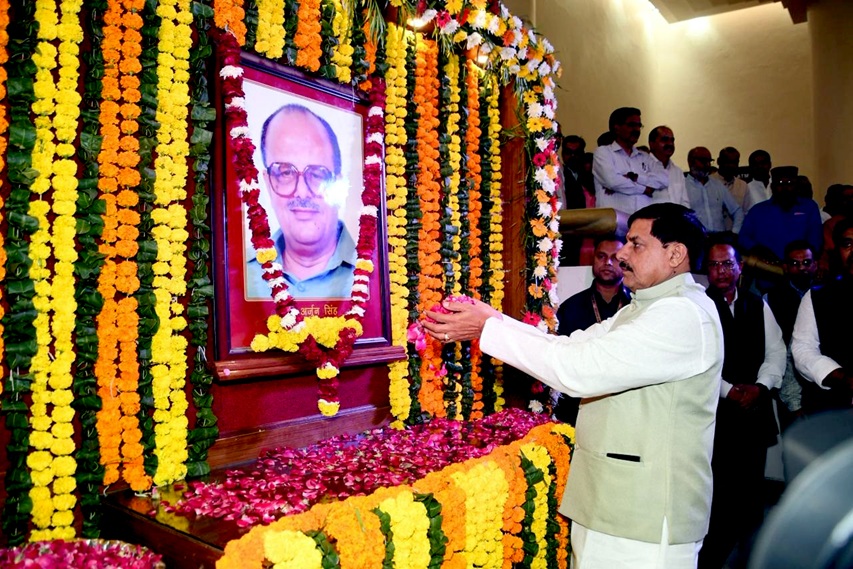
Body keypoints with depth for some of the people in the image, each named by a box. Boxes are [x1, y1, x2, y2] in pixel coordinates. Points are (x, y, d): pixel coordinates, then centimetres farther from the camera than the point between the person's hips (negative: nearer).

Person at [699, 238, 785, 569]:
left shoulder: (758, 305, 13)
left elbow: (775, 352, 9)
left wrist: (760, 386, -6)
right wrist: (730, 390, -12)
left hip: (755, 411, 5)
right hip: (714, 411, -4)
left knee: (751, 490, 10)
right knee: (716, 491, -3)